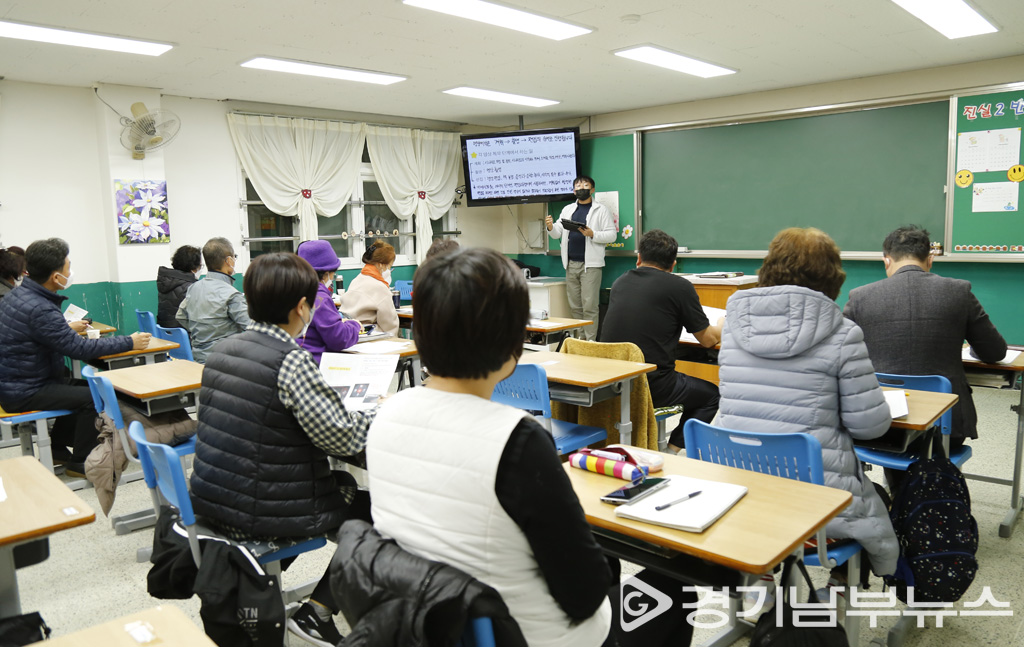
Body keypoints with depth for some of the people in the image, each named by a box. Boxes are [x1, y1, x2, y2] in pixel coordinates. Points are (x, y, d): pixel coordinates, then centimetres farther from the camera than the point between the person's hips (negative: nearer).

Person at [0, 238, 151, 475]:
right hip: (24, 393, -10)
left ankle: (57, 448, 30)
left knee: (83, 387, 22)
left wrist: (67, 328, 34)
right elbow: (80, 348, -27)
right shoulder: (40, 309, -29)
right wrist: (129, 342, -19)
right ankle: (79, 463, 2)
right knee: (94, 397, -13)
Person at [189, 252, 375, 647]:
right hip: (262, 515, -8)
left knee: (344, 483, 28)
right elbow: (343, 438, -20)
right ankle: (316, 613, 12)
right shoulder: (291, 362, -22)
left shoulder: (221, 350, 3)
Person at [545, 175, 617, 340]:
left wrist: (592, 234, -18)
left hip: (590, 265, -5)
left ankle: (590, 341, -2)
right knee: (574, 306, 7)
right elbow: (557, 234, 14)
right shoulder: (567, 210, 18)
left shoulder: (601, 210, 3)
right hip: (571, 264, 5)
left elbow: (612, 234, -3)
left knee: (589, 306, -7)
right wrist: (550, 227, -9)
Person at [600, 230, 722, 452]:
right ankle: (673, 449, 10)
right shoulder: (680, 287, -5)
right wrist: (721, 327, 28)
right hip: (651, 384, -6)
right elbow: (708, 340, 4)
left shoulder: (620, 282, 10)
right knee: (711, 394, 20)